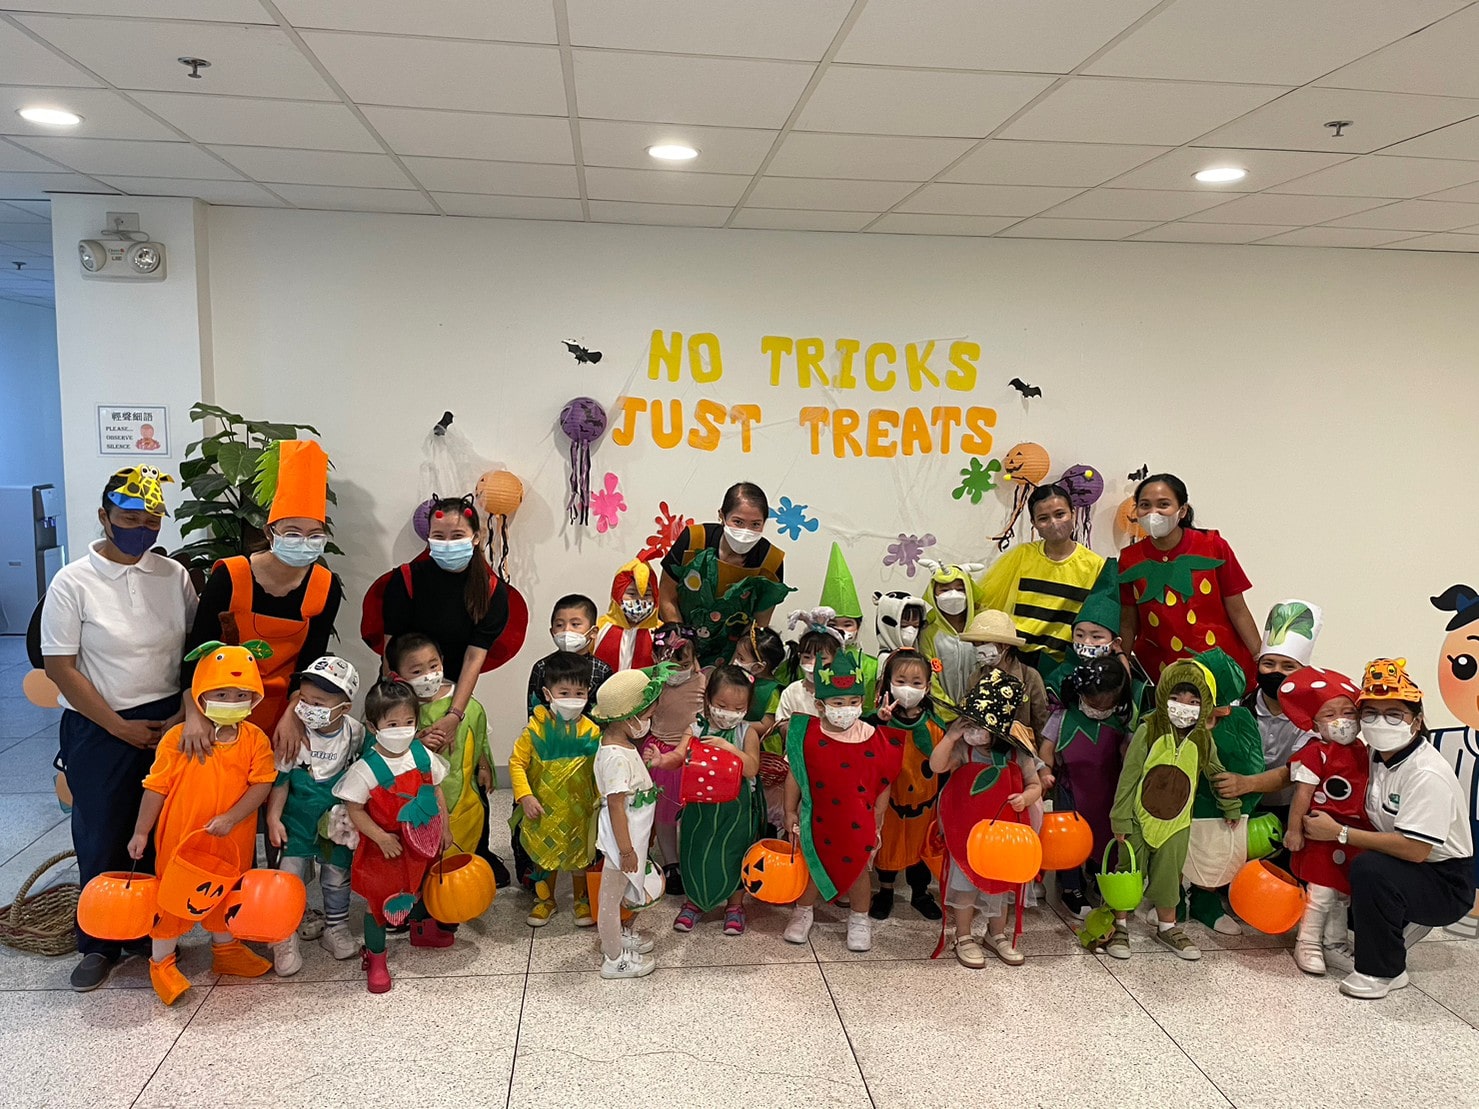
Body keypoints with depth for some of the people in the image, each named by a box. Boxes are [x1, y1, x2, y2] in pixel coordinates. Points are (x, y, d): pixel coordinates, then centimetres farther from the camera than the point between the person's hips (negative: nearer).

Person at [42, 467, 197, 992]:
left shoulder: (174, 575, 2)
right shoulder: (73, 583, -7)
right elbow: (60, 668, -8)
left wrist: (186, 713, -7)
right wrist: (121, 728, -10)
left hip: (168, 723, 2)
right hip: (99, 728, -2)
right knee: (101, 839, 8)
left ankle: (152, 934, 25)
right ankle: (99, 944, 25)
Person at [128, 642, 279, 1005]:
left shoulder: (256, 739, -8)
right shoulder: (178, 738, -13)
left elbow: (262, 783, -12)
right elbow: (157, 786, -7)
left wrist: (231, 818, -23)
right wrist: (141, 832, -6)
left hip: (232, 840, 3)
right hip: (181, 837, -2)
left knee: (227, 892, 19)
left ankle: (225, 949, 40)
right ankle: (161, 962, 26)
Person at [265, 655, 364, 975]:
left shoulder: (355, 732, -14)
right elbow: (280, 778, -11)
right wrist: (273, 817, -11)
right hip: (298, 819, -2)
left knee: (337, 876, 13)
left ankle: (335, 928, 31)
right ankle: (285, 939, 12)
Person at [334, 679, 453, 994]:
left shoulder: (423, 756, -8)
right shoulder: (366, 769, -22)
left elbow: (436, 792, 4)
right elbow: (354, 809, -17)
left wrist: (445, 829, 6)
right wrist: (380, 837, -24)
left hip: (421, 840, 5)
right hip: (384, 847, -5)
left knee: (419, 888, 26)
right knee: (378, 901, 6)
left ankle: (421, 929, 53)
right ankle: (375, 958, 25)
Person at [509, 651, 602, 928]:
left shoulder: (591, 731, -12)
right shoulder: (536, 728, -13)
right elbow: (517, 762, -9)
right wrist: (525, 796, -17)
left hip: (579, 809, 0)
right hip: (544, 809, 0)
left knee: (580, 856, 17)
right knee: (544, 855, 18)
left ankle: (582, 900, 38)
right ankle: (545, 899, 39)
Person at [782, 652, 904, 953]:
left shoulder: (875, 740, -13)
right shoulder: (807, 736, -12)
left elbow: (883, 786, -3)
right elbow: (794, 776, 0)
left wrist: (876, 825, 1)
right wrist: (790, 812, 4)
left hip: (857, 826, 0)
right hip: (818, 821, 0)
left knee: (857, 870, 15)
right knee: (814, 867, 16)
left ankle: (859, 919, 37)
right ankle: (803, 912, 40)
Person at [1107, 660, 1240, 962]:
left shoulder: (1203, 739, -1)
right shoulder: (1148, 731, -13)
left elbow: (1217, 775, 17)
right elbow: (1129, 776, -12)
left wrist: (1230, 808, 26)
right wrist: (1120, 819, -12)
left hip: (1176, 824, 3)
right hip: (1140, 820, -3)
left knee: (1168, 877, 13)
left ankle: (1167, 927, 31)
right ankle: (1119, 926, 21)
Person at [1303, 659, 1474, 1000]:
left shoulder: (1428, 774, -25)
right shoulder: (1376, 755, -1)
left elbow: (1414, 849, -29)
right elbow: (1375, 822, 7)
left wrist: (1340, 833, -25)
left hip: (1447, 884, -8)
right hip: (1402, 869, 8)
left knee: (1369, 869, -33)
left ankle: (1383, 971, -12)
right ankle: (1403, 922, 17)